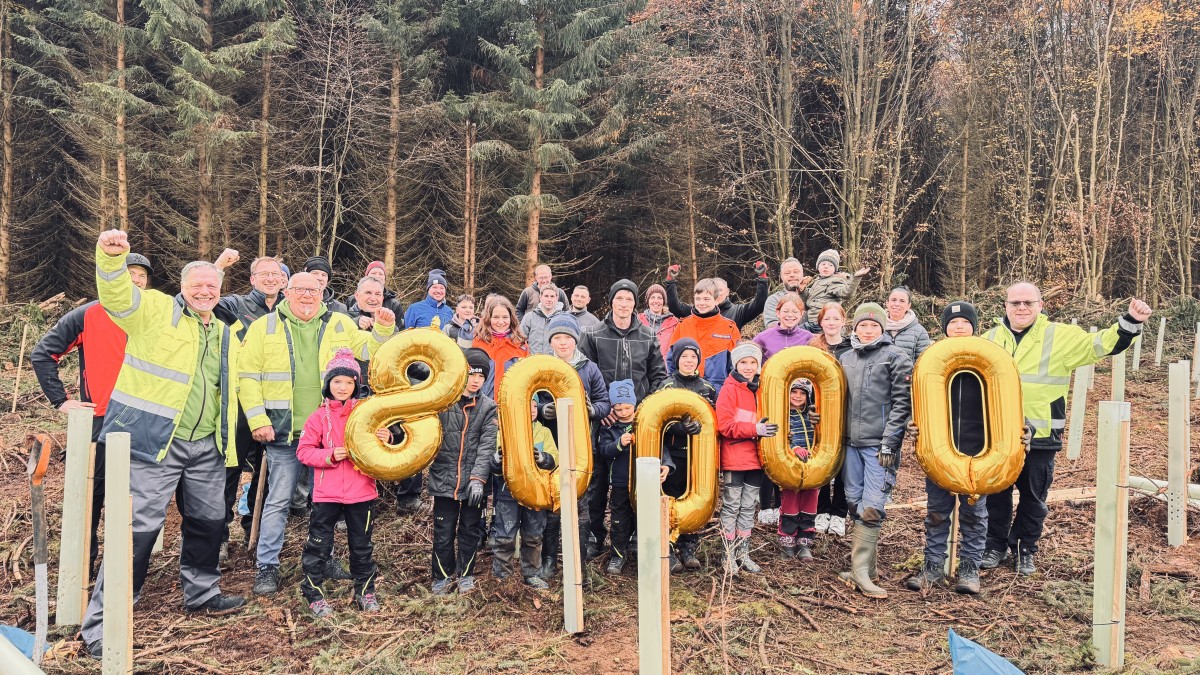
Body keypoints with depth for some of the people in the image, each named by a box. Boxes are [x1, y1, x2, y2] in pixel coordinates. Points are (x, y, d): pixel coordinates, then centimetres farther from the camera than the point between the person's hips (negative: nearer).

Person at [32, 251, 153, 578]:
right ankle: (84, 565, 18)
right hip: (99, 421, -2)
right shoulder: (88, 315, -3)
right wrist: (61, 400, -6)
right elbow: (42, 354, -1)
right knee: (92, 494, 5)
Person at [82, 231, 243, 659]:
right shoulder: (155, 310, -2)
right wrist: (112, 256, -40)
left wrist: (228, 438, 20)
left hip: (207, 446, 7)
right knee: (139, 527, -8)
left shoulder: (226, 335, 16)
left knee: (207, 522, 17)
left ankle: (201, 593, 38)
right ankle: (102, 623, 3)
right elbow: (117, 296, -23)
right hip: (153, 440, -6)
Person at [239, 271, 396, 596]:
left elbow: (367, 350, 10)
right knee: (278, 501, 3)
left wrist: (383, 329, -9)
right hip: (284, 433, -2)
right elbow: (249, 377, -1)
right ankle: (267, 566, 15)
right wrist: (257, 420, -9)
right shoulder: (264, 327, 2)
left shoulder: (340, 324, 8)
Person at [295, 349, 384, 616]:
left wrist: (385, 440, -15)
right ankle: (314, 592, 21)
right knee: (319, 544, 6)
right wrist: (330, 455, -17)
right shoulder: (319, 416, -1)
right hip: (327, 493, -1)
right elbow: (303, 450, -3)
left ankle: (365, 591, 27)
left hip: (362, 491, 1)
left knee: (362, 544, 13)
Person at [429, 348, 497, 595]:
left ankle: (465, 574, 30)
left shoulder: (488, 408, 2)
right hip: (445, 479, -1)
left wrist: (478, 478, -16)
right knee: (443, 532, 6)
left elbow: (486, 446, -5)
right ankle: (443, 576, 24)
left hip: (473, 482, 1)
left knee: (470, 530, 12)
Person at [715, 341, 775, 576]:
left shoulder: (759, 390, 11)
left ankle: (743, 553, 23)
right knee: (731, 508, 2)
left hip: (755, 459, 6)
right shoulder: (729, 389, -8)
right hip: (733, 460, -6)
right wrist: (755, 429, -23)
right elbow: (724, 425, -17)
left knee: (748, 508, 13)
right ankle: (729, 556, 11)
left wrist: (767, 430, 3)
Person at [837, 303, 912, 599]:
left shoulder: (896, 357, -1)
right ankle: (866, 559, 20)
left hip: (879, 444, -5)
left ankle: (861, 570, -4)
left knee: (871, 507, -9)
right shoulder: (845, 358, 14)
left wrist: (889, 442, -12)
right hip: (851, 442, 5)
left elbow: (902, 402, -6)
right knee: (854, 502, 8)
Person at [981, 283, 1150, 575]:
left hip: (1040, 436, -2)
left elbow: (1100, 344, -7)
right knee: (996, 494, 10)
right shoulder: (991, 339, 8)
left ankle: (1025, 550, 27)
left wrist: (1131, 322, -20)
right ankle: (996, 546, 26)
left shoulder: (1060, 336, -1)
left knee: (1034, 497, 10)